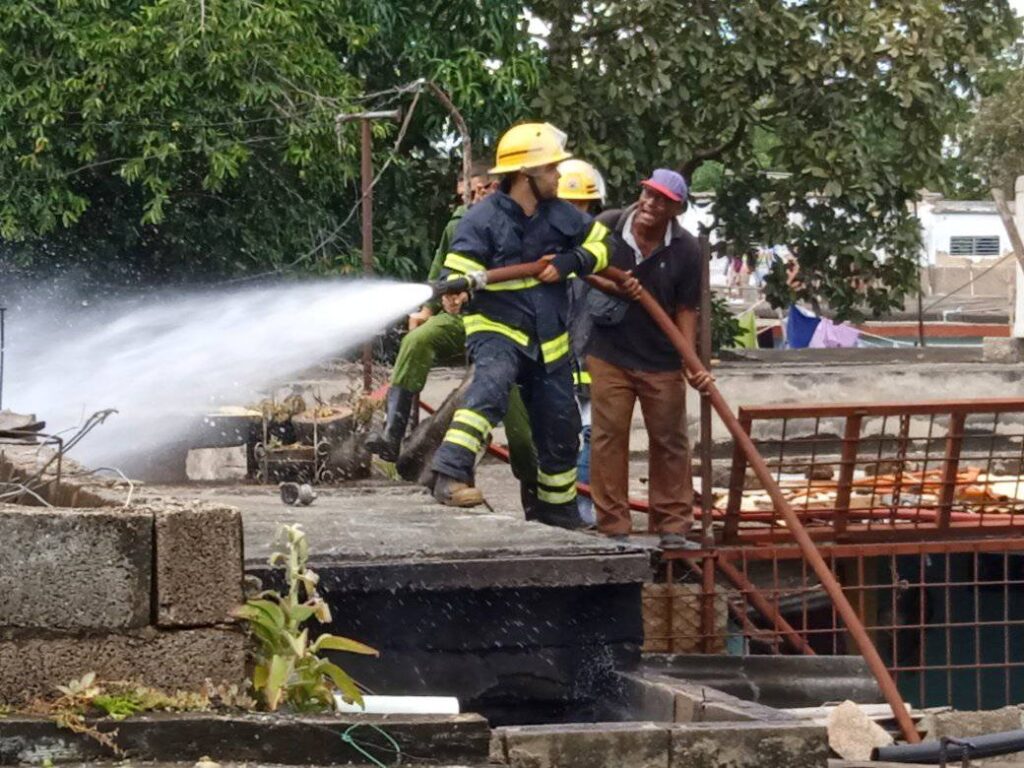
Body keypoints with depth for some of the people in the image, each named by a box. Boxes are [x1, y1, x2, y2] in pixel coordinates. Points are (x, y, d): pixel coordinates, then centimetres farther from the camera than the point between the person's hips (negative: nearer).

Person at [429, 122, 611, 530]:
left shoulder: (559, 214, 4)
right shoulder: (482, 220, -12)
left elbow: (602, 244, 13)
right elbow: (457, 273, -15)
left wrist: (570, 262, -7)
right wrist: (456, 291, -40)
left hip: (548, 342, 6)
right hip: (497, 331, -6)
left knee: (561, 432, 12)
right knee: (490, 385, -37)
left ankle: (560, 516, 31)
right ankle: (450, 476, -47)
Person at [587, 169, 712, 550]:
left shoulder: (686, 250, -8)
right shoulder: (607, 227, -8)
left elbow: (685, 310, -4)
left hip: (662, 360, 1)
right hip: (609, 355, -1)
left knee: (670, 441, 7)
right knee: (608, 439, 0)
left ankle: (673, 528, 17)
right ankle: (614, 529, 6)